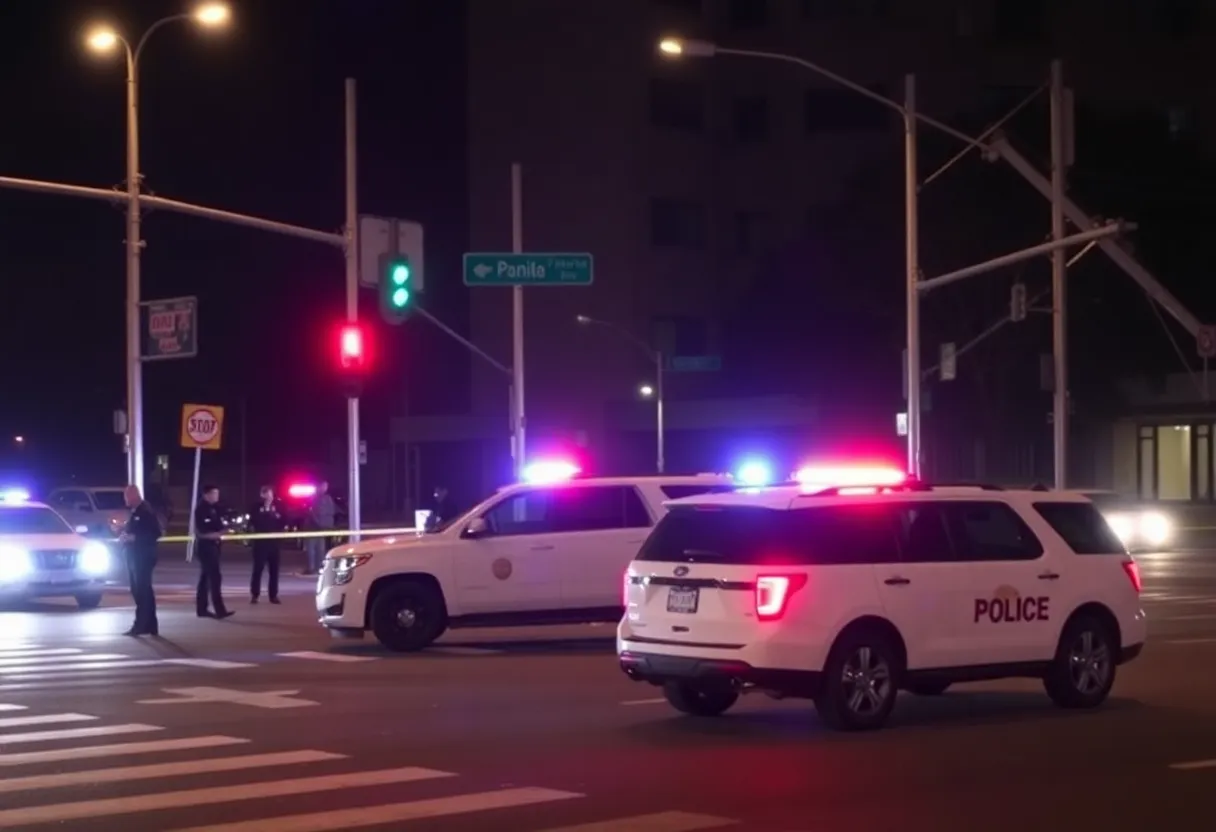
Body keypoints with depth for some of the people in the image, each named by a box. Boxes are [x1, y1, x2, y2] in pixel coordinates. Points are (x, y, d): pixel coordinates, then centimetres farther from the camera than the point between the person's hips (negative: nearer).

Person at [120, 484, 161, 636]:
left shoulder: (146, 512, -12)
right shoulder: (134, 512, 15)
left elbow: (156, 533, -19)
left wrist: (133, 537, -22)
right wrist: (125, 535, 3)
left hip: (143, 557, -10)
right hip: (134, 557, 10)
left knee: (142, 591, -9)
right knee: (139, 591, 10)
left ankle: (141, 625, -9)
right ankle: (150, 626, 14)